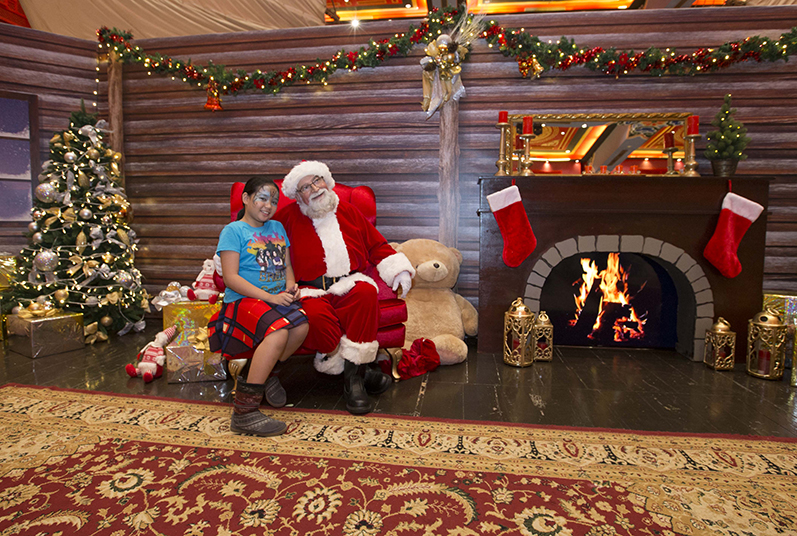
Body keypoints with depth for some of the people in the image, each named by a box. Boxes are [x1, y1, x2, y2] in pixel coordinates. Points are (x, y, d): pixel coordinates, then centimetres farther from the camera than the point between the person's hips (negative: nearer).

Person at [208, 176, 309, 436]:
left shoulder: (277, 228, 22)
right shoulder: (233, 231, 1)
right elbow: (231, 278, -8)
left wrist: (291, 285, 0)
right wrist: (269, 297, -17)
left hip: (279, 297, 6)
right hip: (243, 300, -5)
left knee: (301, 325, -27)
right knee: (278, 331, -34)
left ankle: (266, 373, 1)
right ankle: (244, 411, -26)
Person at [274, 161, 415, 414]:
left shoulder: (349, 212, 19)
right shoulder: (288, 216, 14)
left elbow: (377, 245, 22)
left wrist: (399, 270, 10)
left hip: (349, 283, 2)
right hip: (311, 289, -1)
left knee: (366, 292, -34)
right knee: (315, 314, -37)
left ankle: (352, 375, -27)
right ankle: (360, 370, -17)